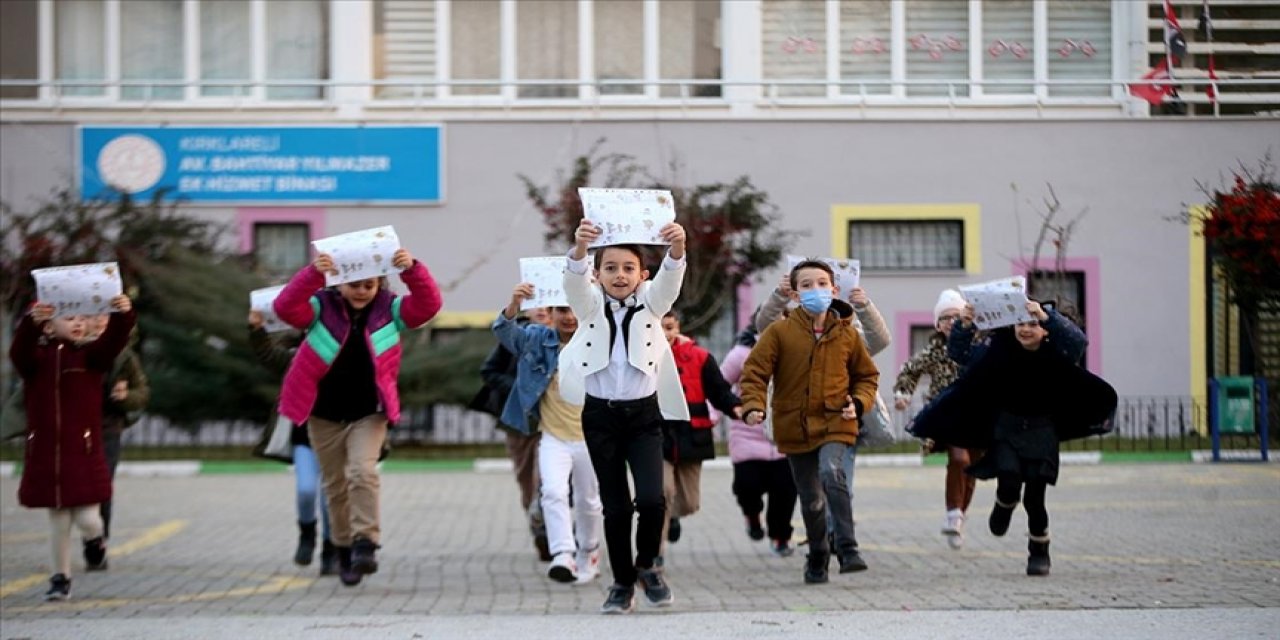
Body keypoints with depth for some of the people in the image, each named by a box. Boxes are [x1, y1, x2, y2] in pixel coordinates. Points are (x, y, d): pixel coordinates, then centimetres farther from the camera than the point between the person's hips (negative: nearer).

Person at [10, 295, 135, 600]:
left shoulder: (90, 355, 3)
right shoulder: (37, 355, 2)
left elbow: (113, 342, -16)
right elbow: (19, 353, -20)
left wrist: (123, 316, -37)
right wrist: (31, 323, -39)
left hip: (84, 451, -1)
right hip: (44, 452, 1)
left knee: (86, 518, -5)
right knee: (58, 519, 7)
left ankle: (95, 539, 30)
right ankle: (61, 578, 22)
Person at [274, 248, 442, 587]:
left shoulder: (389, 308, -3)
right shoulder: (322, 306, -7)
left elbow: (428, 305, -16)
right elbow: (285, 307, -24)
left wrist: (413, 270, -33)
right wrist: (313, 273, -39)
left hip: (369, 413, -1)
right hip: (324, 413, 1)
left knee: (363, 472, -21)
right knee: (335, 485, 9)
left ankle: (365, 544, -19)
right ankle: (344, 550, 23)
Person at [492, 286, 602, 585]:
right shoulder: (538, 340, -2)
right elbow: (506, 332, -15)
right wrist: (514, 305, -38)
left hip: (590, 438, 1)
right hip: (553, 438, -1)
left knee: (589, 503, 12)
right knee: (554, 493, -22)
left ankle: (588, 557, 32)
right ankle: (563, 556, -29)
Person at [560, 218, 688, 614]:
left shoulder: (651, 303, 2)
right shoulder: (590, 305, 1)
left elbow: (670, 279, -19)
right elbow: (574, 281, -20)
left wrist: (677, 248, -42)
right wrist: (580, 248, -43)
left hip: (644, 413, 0)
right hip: (600, 415, 0)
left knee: (651, 498, -14)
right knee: (615, 506, 4)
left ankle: (647, 565, 12)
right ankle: (622, 582, 19)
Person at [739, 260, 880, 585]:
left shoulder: (847, 335, 3)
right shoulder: (780, 332, -3)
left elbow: (867, 375, 15)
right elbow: (754, 371, -4)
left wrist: (859, 402, -4)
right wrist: (754, 405, -21)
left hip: (836, 423, -1)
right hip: (795, 426, 1)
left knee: (831, 472, -29)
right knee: (811, 499, 9)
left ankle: (847, 548, -27)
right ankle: (817, 558, 30)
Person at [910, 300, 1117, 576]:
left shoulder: (1055, 351, -13)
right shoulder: (1001, 347, -9)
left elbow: (1079, 341, -33)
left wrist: (1046, 315, -46)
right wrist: (964, 329, -31)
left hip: (1042, 430, -1)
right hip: (1007, 427, 1)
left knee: (1034, 497, -4)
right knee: (1009, 482, -18)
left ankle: (1039, 553, 18)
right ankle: (1004, 506, 20)